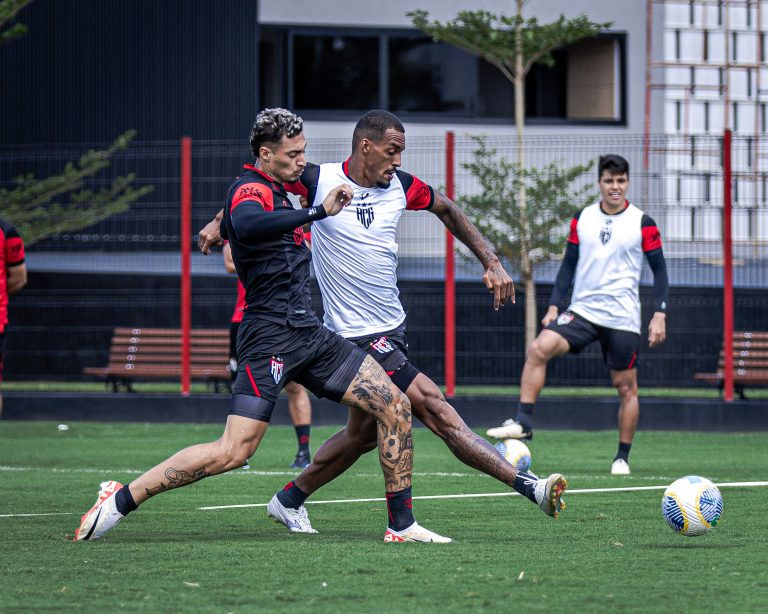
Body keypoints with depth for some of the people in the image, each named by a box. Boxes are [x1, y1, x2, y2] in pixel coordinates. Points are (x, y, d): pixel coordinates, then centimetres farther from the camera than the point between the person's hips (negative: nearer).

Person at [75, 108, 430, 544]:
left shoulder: (277, 190, 19)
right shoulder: (250, 189, -11)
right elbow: (247, 225, -37)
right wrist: (318, 211, -36)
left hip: (309, 333, 9)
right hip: (270, 338, -9)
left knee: (396, 407, 2)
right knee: (233, 451, -16)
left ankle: (402, 524, 9)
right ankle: (119, 500, -6)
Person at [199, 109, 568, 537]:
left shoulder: (401, 187, 2)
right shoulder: (319, 181, -11)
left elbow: (447, 209, 19)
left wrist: (492, 262, 12)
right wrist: (219, 223, -9)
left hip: (393, 328, 7)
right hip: (357, 336, -7)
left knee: (364, 434, 15)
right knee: (436, 409, -16)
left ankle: (290, 499, 32)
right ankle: (526, 485, -21)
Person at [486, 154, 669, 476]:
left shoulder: (642, 223, -2)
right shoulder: (582, 219, 6)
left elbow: (659, 270, 3)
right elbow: (569, 264, 13)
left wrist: (659, 315, -6)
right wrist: (553, 306, 6)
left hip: (623, 317, -2)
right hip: (582, 310, 2)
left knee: (626, 386, 3)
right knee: (539, 349, -21)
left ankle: (622, 457, 16)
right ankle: (522, 422, -19)